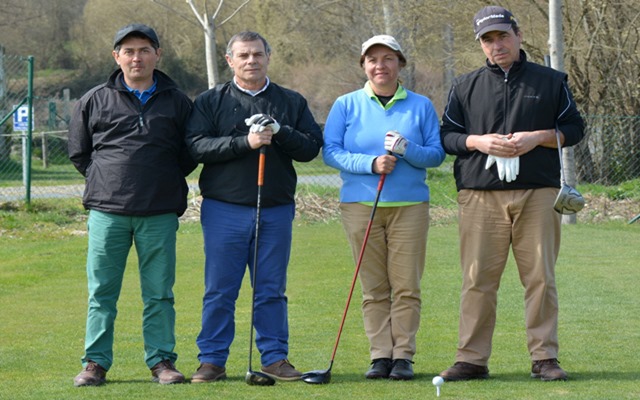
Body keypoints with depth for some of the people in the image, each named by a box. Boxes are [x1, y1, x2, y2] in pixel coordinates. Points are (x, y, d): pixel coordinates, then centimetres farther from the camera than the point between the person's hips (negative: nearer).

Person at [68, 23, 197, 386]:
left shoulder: (177, 102, 8)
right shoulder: (95, 101, 7)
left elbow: (192, 152, 15)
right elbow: (79, 152, 15)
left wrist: (167, 181, 8)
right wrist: (105, 180, 9)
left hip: (160, 214, 0)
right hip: (107, 210, 0)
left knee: (159, 293, 3)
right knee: (102, 292, 2)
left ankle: (162, 361, 10)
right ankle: (95, 363, 7)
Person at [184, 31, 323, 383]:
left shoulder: (292, 102, 11)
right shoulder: (210, 102, 6)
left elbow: (312, 146, 4)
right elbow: (197, 146, -8)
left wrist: (279, 133, -14)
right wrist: (245, 143, -18)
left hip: (276, 211, 2)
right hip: (224, 211, -1)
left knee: (272, 290, 6)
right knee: (219, 290, 1)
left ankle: (275, 358, 13)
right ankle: (212, 360, 7)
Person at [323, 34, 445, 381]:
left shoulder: (421, 106, 9)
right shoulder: (346, 105, 8)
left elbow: (436, 154, 4)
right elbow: (331, 152, -1)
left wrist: (407, 150, -15)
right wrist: (371, 163, -14)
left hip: (409, 205, 0)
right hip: (360, 205, 0)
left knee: (406, 285, -3)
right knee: (373, 287, 0)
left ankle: (403, 355, 1)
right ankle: (380, 355, 4)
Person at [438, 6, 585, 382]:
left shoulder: (551, 81, 11)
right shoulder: (465, 86, 13)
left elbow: (574, 128, 11)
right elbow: (446, 134, 13)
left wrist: (537, 138, -6)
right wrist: (478, 142, -7)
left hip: (538, 194, 0)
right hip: (480, 195, 1)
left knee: (541, 277, -1)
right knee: (478, 279, -2)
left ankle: (545, 357, 6)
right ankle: (472, 359, 2)